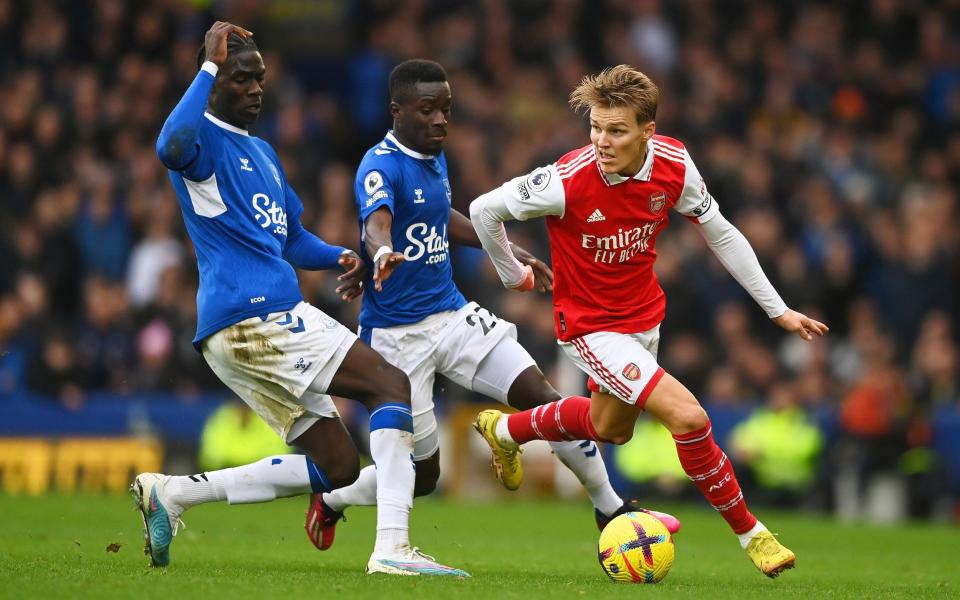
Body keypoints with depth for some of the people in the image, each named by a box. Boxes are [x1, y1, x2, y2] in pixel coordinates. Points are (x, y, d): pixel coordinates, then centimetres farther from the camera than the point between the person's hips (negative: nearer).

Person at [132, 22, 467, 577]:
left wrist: (339, 257, 11)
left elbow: (291, 239, 32)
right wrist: (209, 65, -24)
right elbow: (171, 149, -31)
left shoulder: (262, 153, 26)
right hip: (252, 316, -10)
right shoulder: (203, 138, -5)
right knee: (392, 384, -16)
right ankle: (393, 547, -26)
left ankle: (171, 494, 11)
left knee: (336, 465, 8)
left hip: (270, 323, 10)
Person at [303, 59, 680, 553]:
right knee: (423, 473, 1)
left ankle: (611, 509, 7)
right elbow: (376, 222, -39)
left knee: (541, 397, -7)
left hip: (453, 315, 7)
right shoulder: (381, 165, -17)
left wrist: (511, 253, 28)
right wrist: (383, 253, -62)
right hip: (397, 333, -7)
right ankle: (330, 502, 28)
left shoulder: (435, 157, 7)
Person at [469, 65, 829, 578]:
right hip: (590, 325, -7)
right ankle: (749, 533, -2)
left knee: (611, 427, 28)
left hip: (643, 315, 7)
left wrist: (777, 309, 0)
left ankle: (505, 430, 53)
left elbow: (720, 235, -1)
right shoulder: (569, 180, -30)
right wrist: (512, 274, -1)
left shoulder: (674, 165, -16)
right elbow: (484, 210, -16)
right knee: (687, 416, -20)